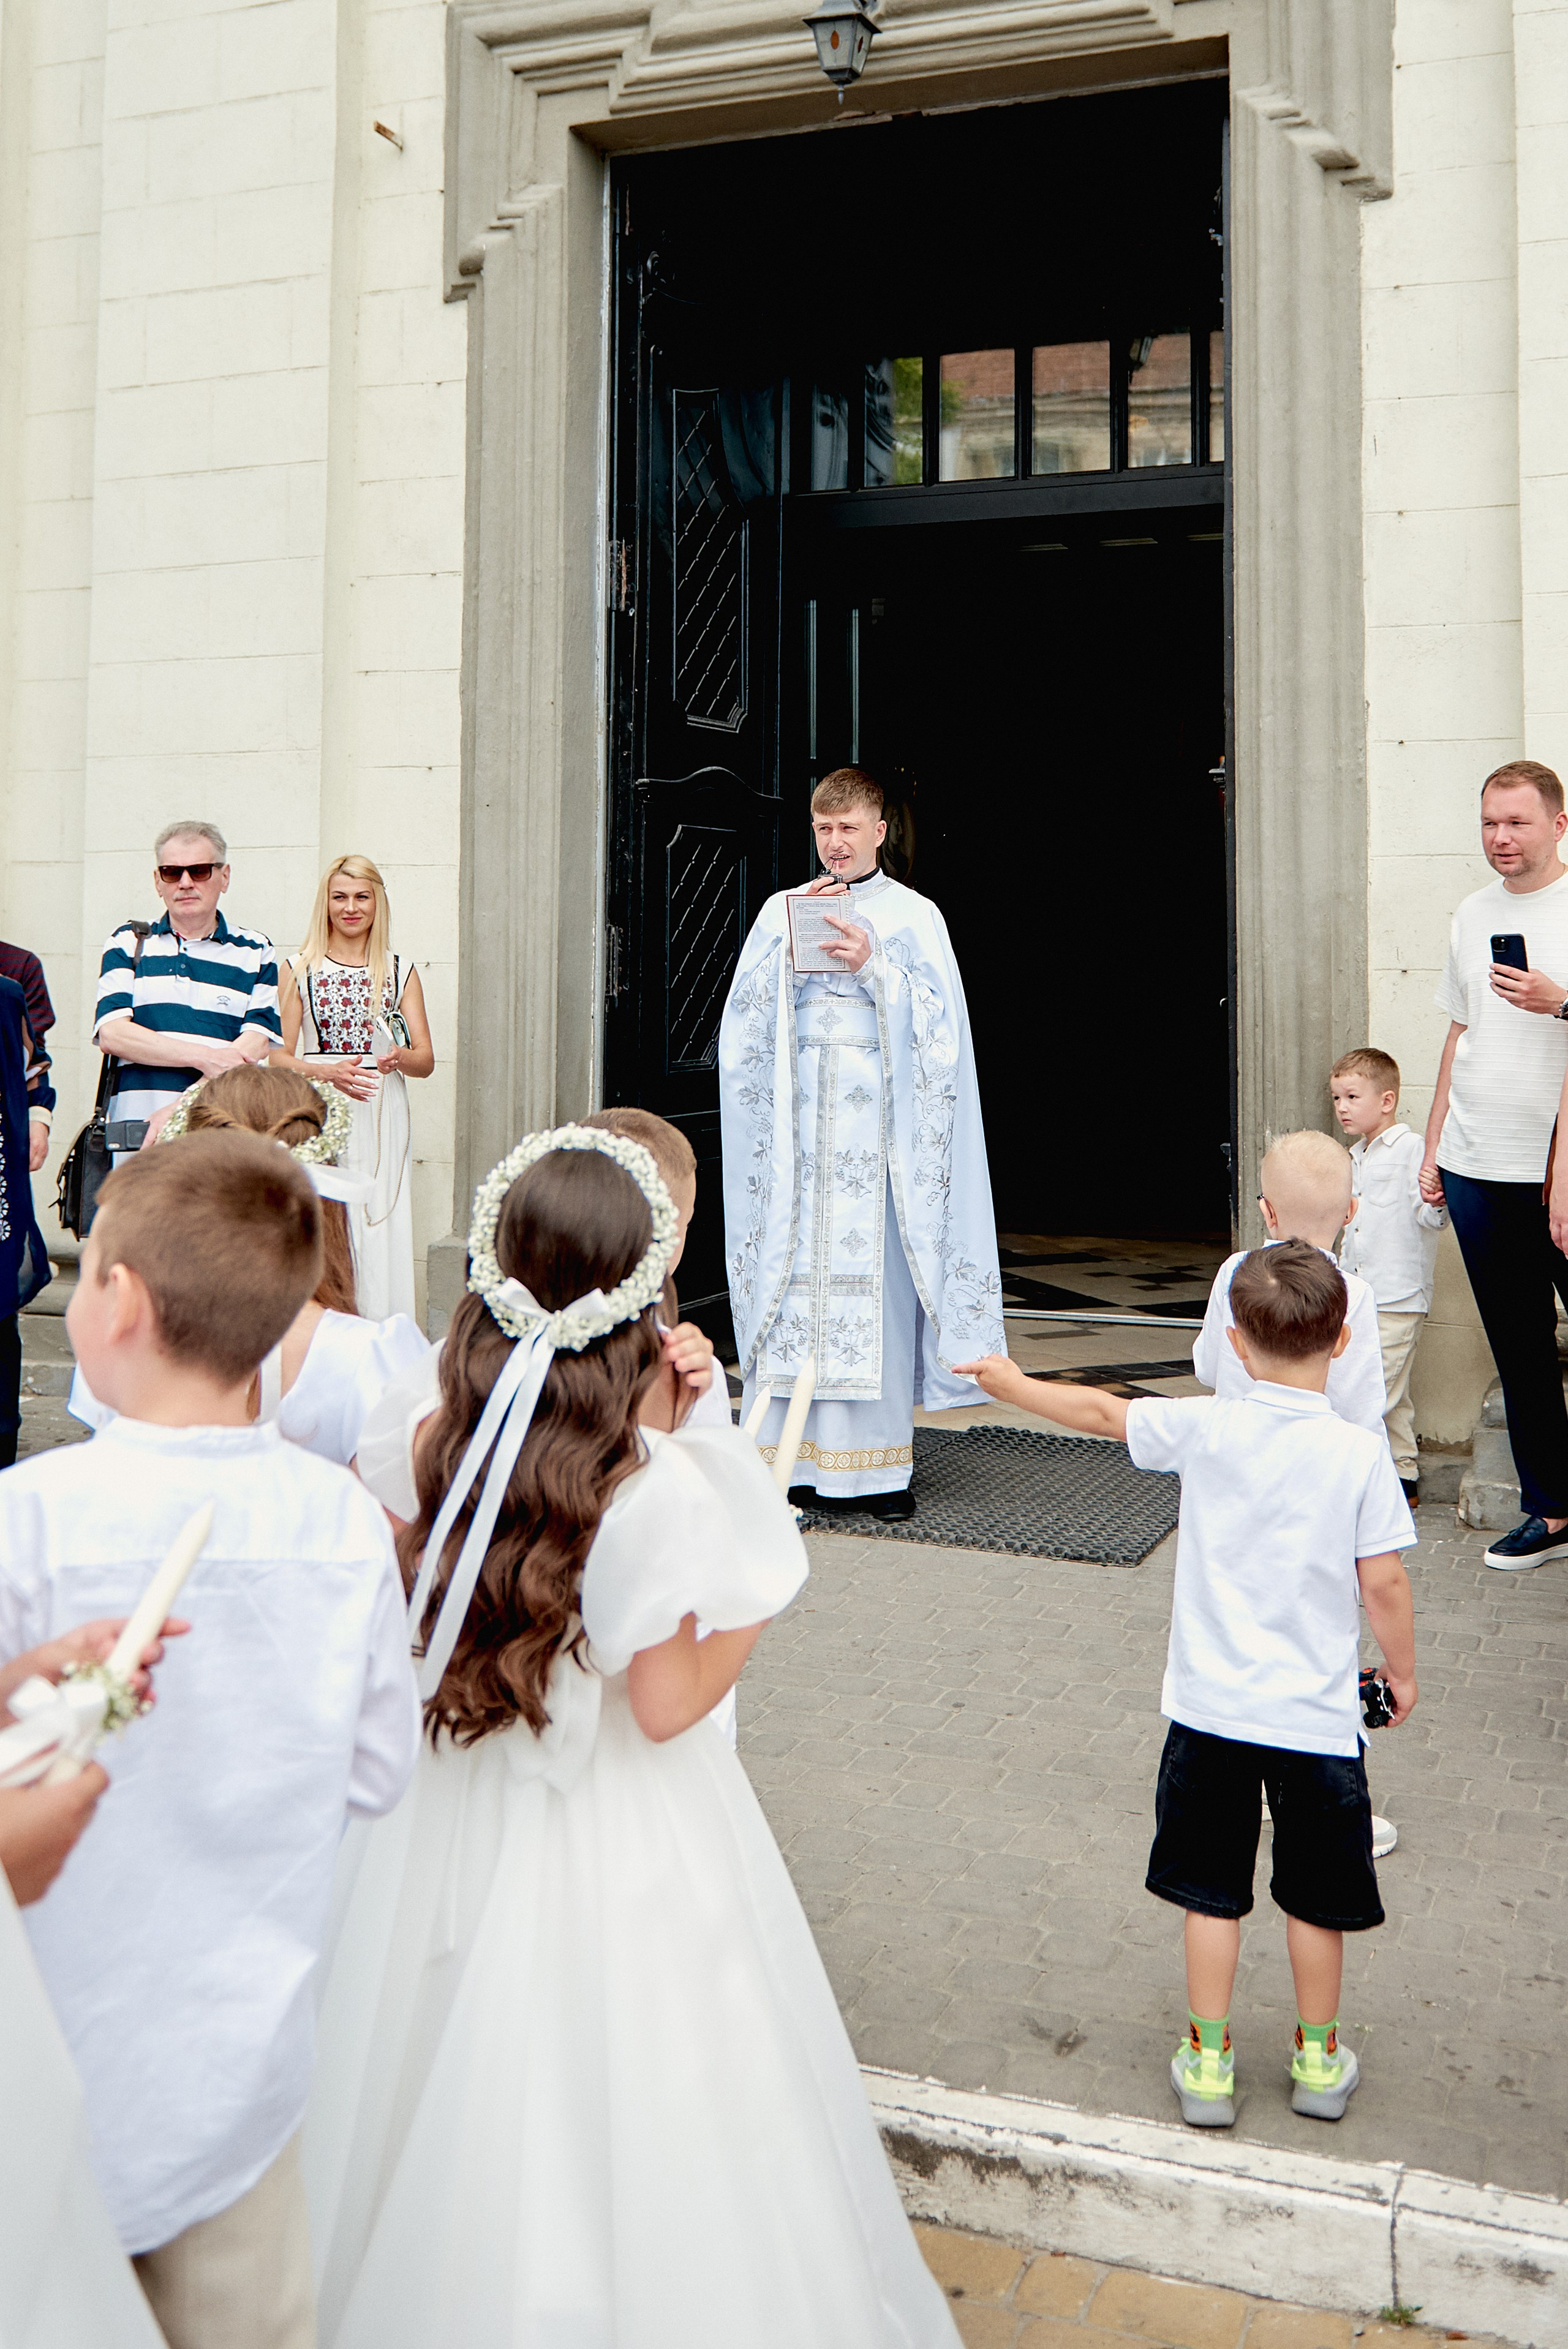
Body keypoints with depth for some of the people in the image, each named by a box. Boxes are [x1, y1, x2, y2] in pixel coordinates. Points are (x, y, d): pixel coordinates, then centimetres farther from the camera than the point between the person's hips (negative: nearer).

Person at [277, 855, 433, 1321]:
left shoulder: (401, 973, 12)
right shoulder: (300, 971, 8)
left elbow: (426, 1060, 10)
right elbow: (279, 1058, 4)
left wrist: (399, 1058, -13)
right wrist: (328, 1072, -14)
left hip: (383, 1120, 1)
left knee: (382, 1240, -4)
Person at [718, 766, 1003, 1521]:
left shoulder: (914, 915, 8)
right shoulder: (783, 909, 14)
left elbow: (938, 1021, 0)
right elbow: (747, 1017, 6)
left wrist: (874, 964, -11)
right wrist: (794, 944, -5)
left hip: (877, 1117, -2)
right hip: (800, 1115, 2)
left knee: (878, 1274, -6)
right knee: (796, 1269, -4)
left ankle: (879, 1462, 1)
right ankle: (795, 1453, 3)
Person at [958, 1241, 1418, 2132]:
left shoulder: (1205, 1428, -10)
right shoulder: (1362, 1453, -12)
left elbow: (1103, 1412, 2)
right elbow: (1384, 1582, -9)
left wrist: (1015, 1385, 18)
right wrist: (1404, 1671, 8)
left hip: (1211, 1708, 1)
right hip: (1318, 1715, 0)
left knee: (1212, 1892, 14)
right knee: (1316, 1897, 17)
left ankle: (1209, 2063, 24)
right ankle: (1319, 2060, 31)